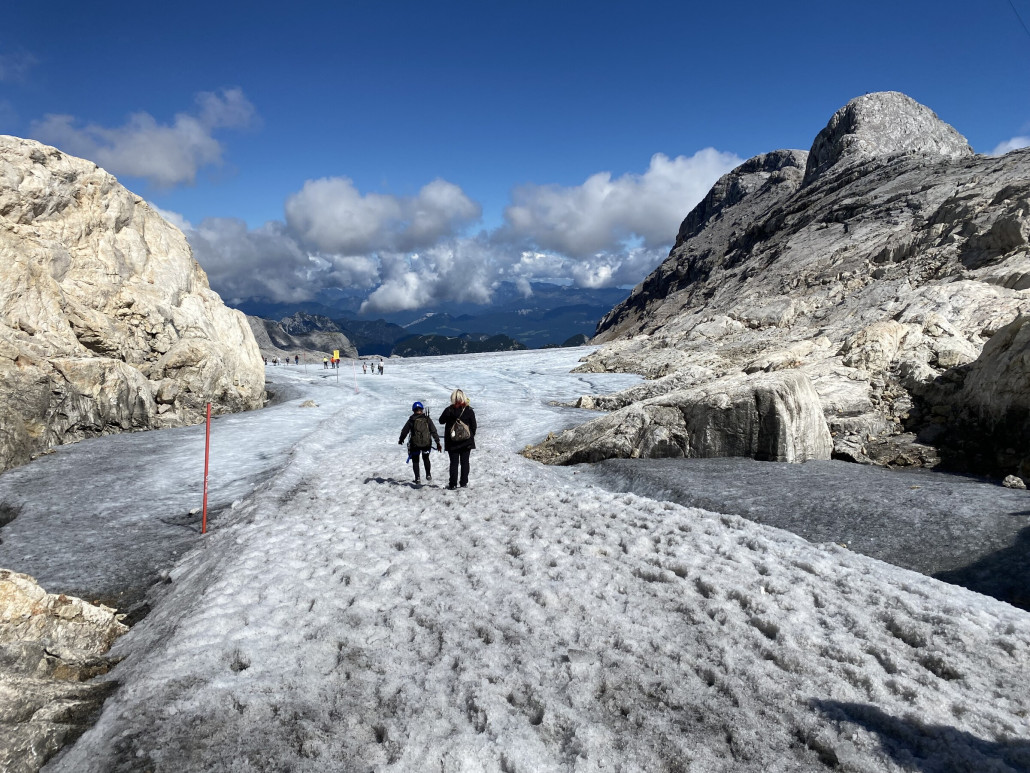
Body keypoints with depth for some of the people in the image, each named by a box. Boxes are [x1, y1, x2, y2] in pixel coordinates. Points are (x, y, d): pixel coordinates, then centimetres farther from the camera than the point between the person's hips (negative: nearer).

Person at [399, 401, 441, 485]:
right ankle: (428, 475, 16)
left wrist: (401, 440, 24)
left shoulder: (411, 420, -1)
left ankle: (417, 479, 9)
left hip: (415, 444, -1)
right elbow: (434, 431, 1)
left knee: (415, 461, 13)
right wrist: (438, 443, 7)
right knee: (426, 459, 24)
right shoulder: (427, 419, 1)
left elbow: (404, 431, 6)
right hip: (426, 443, 1)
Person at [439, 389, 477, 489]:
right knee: (465, 462, 9)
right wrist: (471, 436, 15)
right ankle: (463, 482, 11)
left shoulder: (449, 410, -8)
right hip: (466, 441, 1)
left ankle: (453, 484, 2)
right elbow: (474, 425, 1)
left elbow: (441, 421, 6)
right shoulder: (469, 410, -6)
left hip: (452, 441, -1)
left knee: (454, 462, 4)